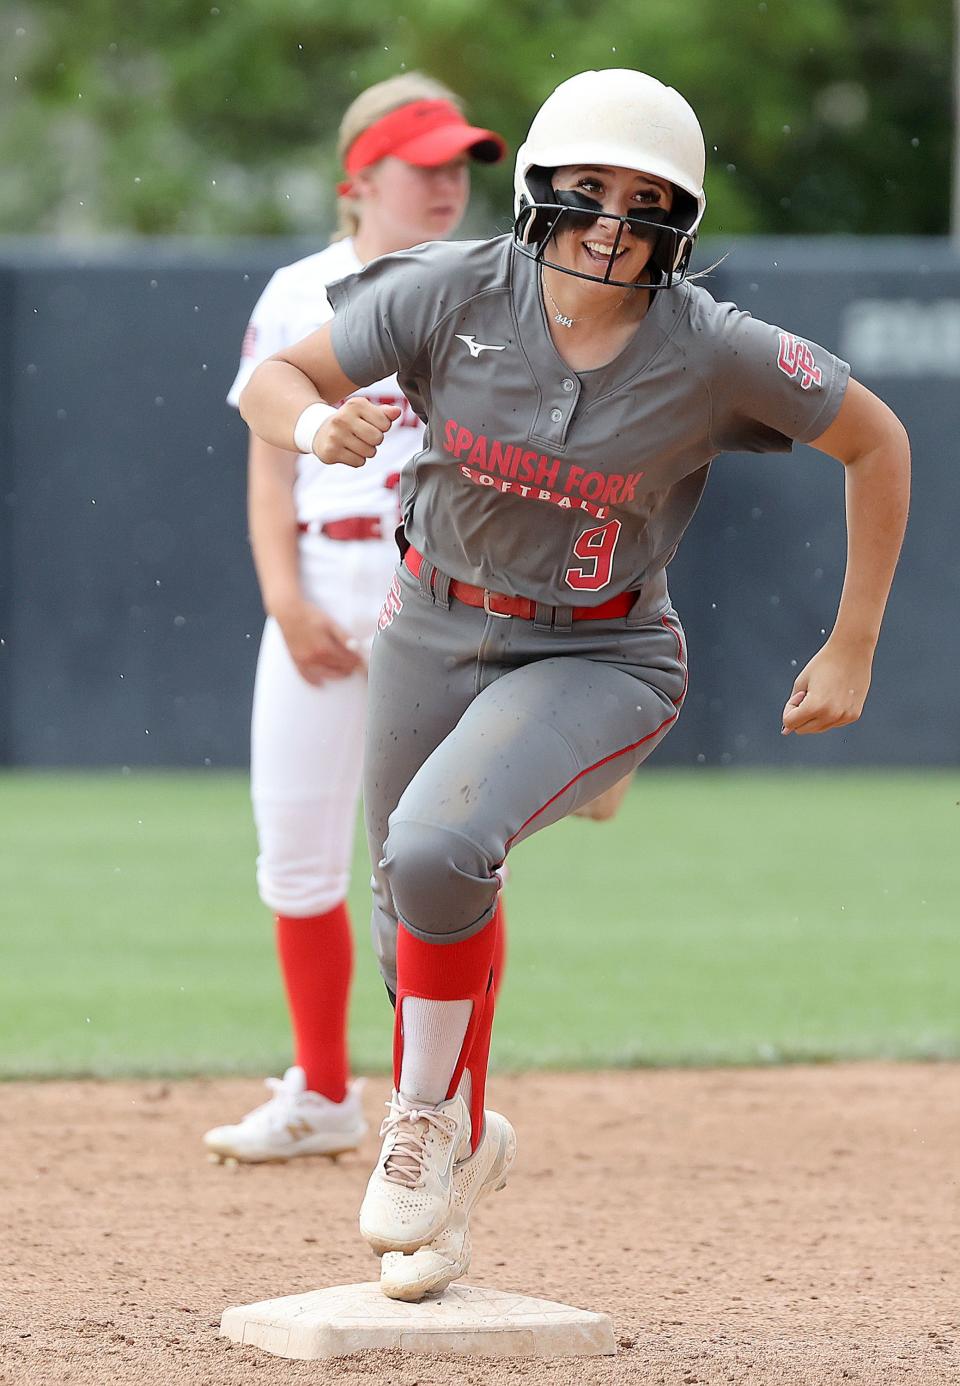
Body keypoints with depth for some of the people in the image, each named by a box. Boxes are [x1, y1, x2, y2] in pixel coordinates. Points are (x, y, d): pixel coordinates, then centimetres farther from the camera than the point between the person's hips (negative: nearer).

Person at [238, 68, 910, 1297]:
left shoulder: (715, 354, -20)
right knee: (414, 916, 15)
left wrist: (852, 652, -6)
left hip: (600, 657, -4)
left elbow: (877, 443, -6)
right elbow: (272, 381, -7)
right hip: (433, 630, 4)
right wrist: (319, 423, -31)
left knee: (434, 848, -29)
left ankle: (427, 1120, -5)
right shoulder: (455, 295, -15)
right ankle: (457, 1149, 44)